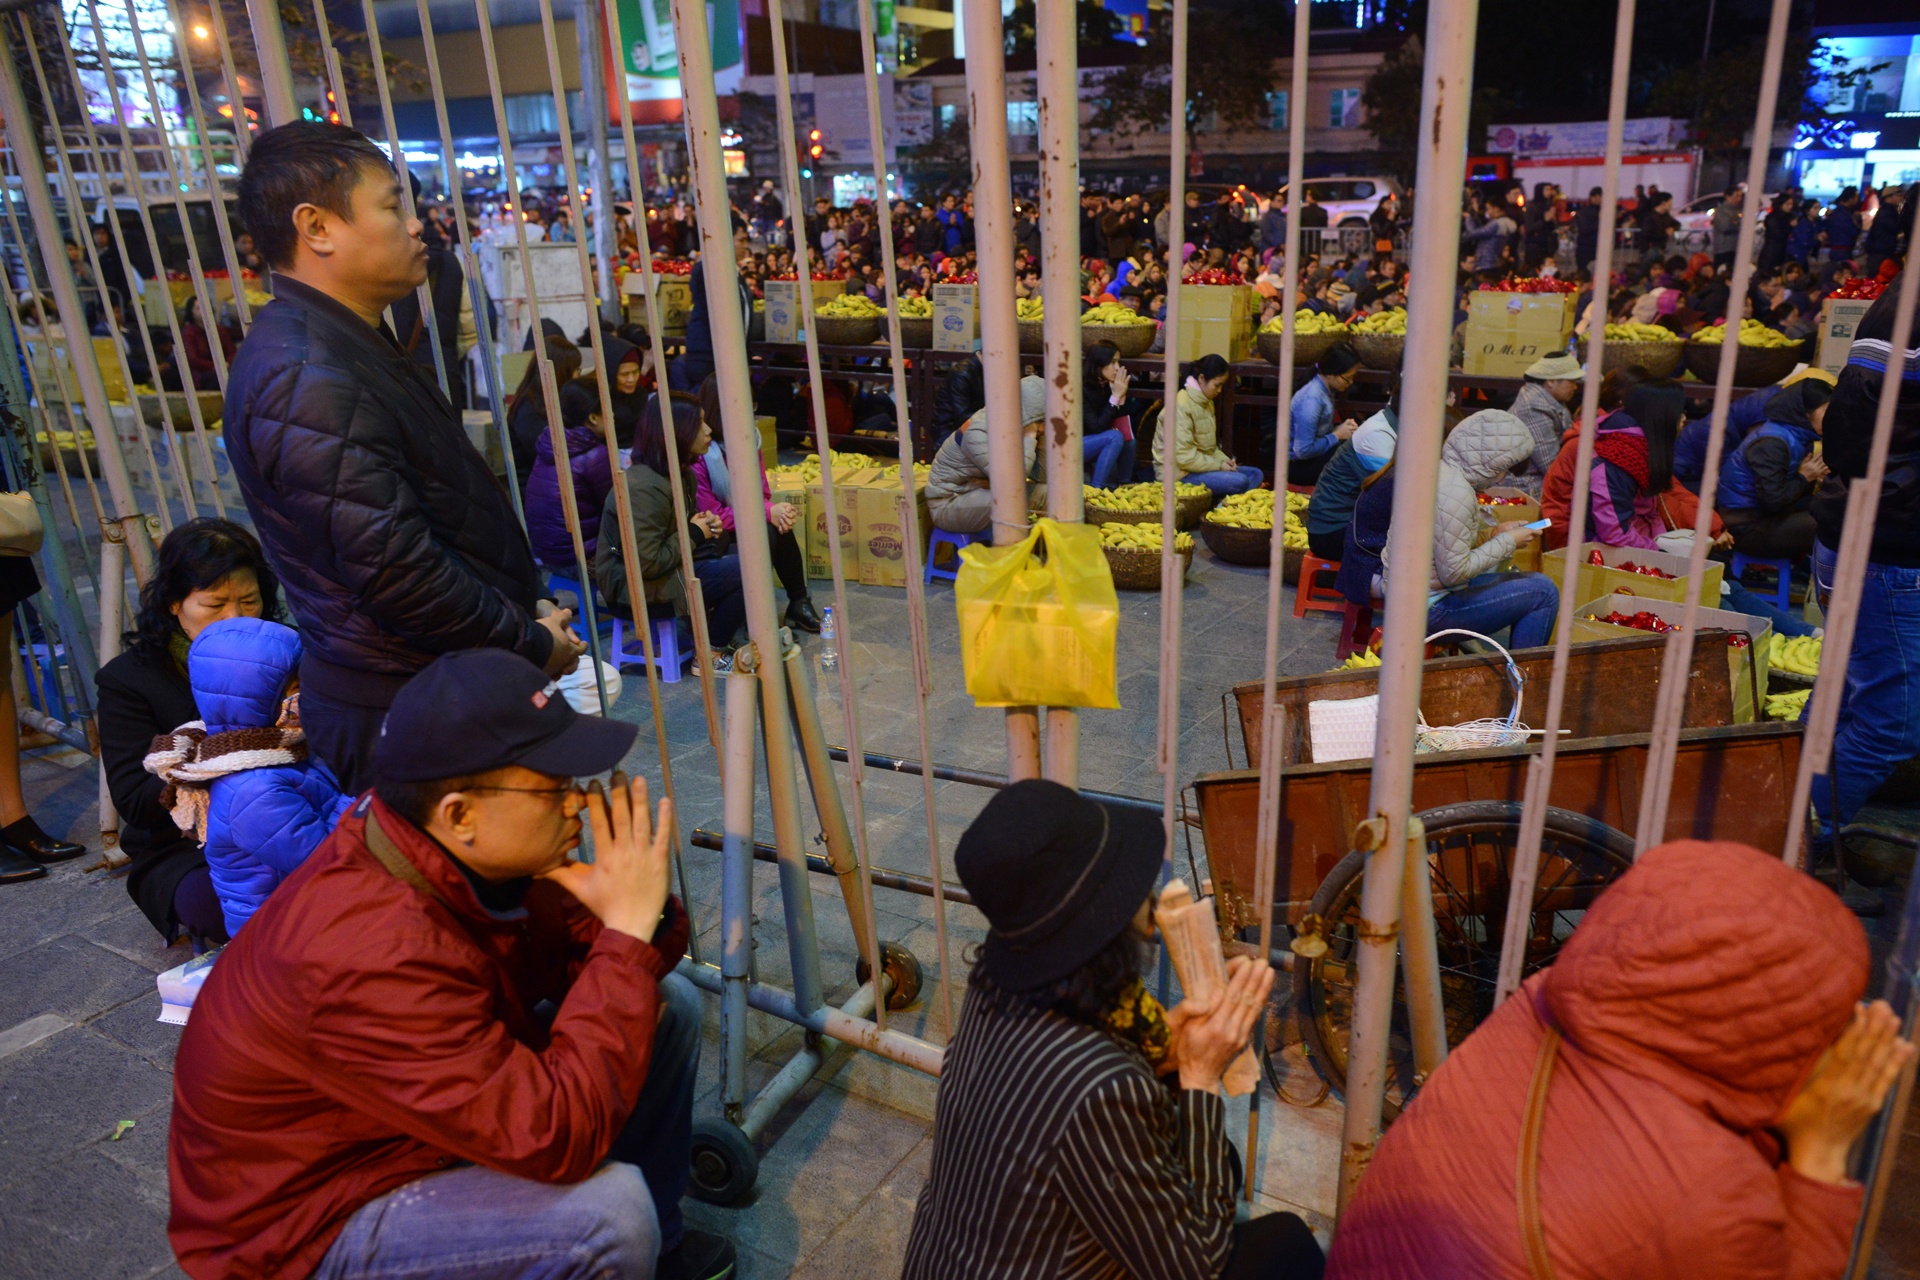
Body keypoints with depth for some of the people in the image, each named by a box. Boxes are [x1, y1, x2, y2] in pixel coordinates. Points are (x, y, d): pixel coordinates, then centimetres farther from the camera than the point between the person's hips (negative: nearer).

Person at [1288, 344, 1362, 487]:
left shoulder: (1325, 390, 2)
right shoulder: (1311, 399, -25)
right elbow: (1303, 451, -27)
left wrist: (1341, 427, -5)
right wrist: (1337, 435, -16)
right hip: (1298, 465, -10)